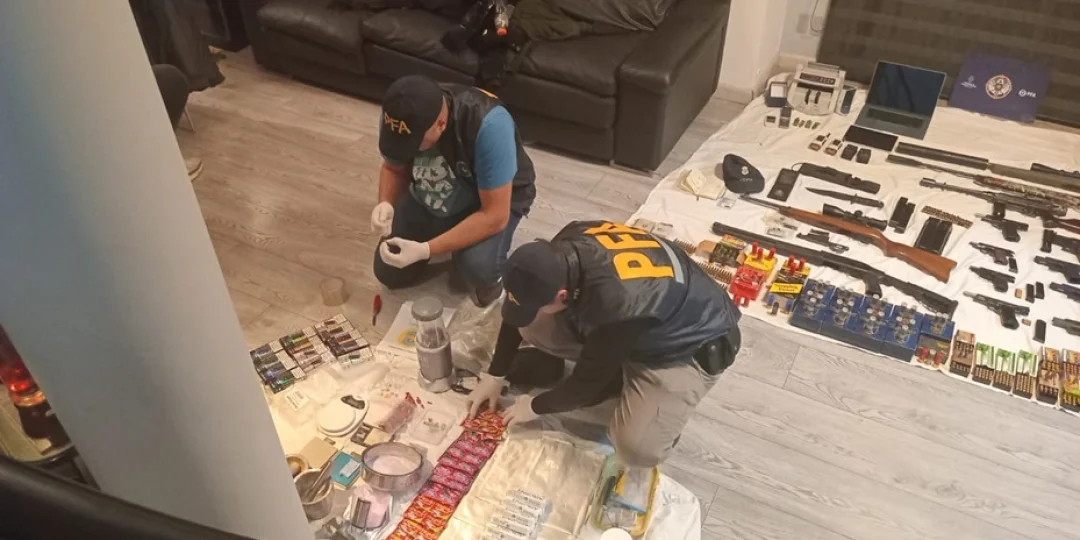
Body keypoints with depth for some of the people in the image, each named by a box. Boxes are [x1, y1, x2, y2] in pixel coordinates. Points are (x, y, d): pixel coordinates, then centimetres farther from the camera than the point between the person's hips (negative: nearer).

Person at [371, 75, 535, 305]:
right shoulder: (399, 116, -23)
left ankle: (488, 278, 4)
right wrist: (386, 204, -25)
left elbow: (495, 216, -34)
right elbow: (394, 168, -3)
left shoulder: (488, 125, -39)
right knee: (388, 273, 2)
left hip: (496, 199, -5)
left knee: (478, 267, -33)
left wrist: (425, 251, -38)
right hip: (428, 199, 5)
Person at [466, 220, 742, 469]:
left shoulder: (615, 305, -42)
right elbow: (517, 313, -3)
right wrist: (495, 375, 2)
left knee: (638, 450, -25)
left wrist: (536, 407, -6)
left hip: (690, 345, -6)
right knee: (531, 324, -8)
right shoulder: (567, 246, -21)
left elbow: (587, 381, -23)